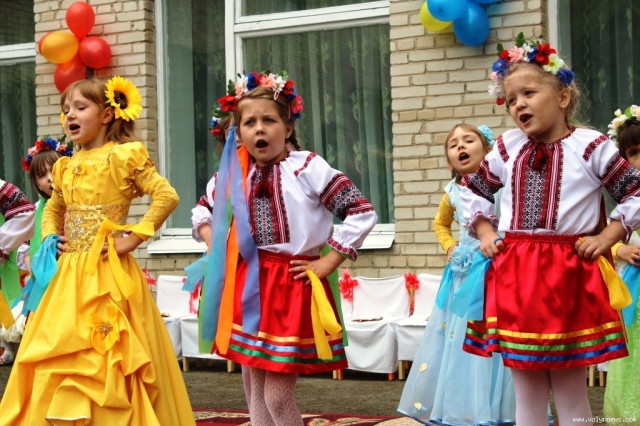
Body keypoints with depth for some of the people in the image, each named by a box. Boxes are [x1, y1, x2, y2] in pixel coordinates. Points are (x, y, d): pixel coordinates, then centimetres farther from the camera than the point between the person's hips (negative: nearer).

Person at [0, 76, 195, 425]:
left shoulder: (125, 156, -5)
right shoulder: (65, 166, 14)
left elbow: (167, 196, -11)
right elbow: (53, 209, 30)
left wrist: (136, 237, -14)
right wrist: (50, 238, 11)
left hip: (108, 273, -6)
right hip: (69, 273, 6)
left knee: (107, 356, -7)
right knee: (58, 357, 5)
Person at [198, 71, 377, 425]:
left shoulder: (308, 168, -10)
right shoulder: (235, 173, 5)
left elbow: (363, 213, -13)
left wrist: (328, 262, -11)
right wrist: (216, 247, 7)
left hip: (293, 283, -5)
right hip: (248, 284, 5)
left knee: (278, 397, -4)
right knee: (257, 394, 11)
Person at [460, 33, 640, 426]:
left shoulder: (590, 147, -5)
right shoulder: (507, 149, 7)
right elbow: (472, 190, 22)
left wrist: (607, 237, -7)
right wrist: (485, 234, 10)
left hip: (570, 274, -3)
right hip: (514, 275, 4)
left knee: (571, 391, 5)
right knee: (527, 393, 11)